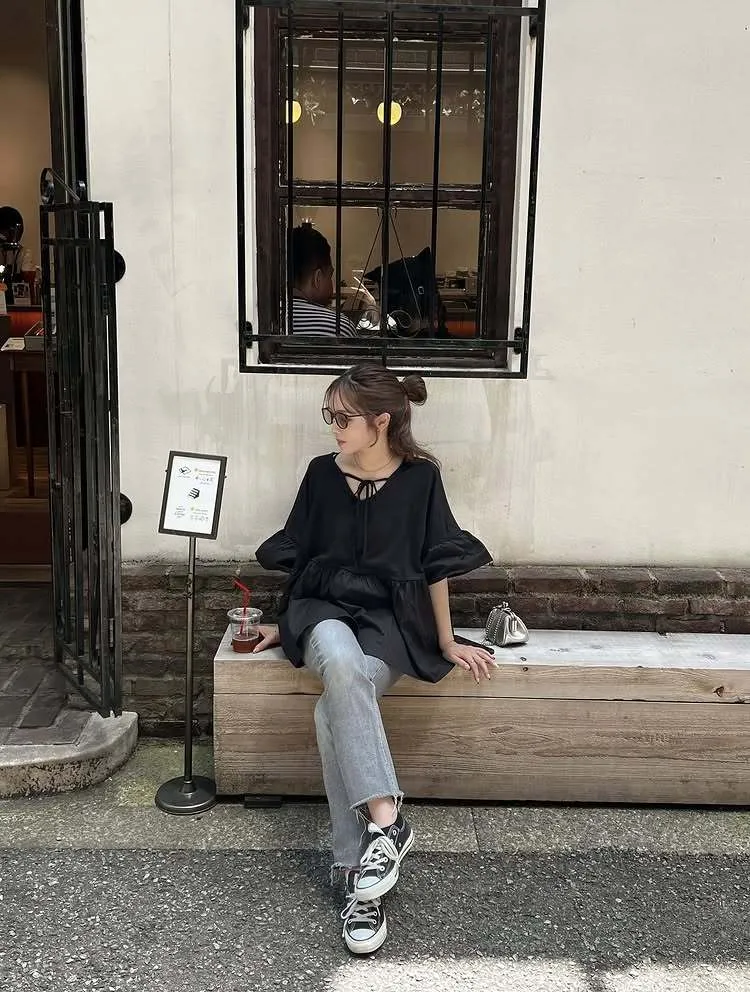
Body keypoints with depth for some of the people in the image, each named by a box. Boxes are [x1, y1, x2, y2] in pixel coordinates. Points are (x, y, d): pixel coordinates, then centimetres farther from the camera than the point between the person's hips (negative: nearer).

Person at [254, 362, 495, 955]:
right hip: (325, 611, 2)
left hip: (388, 621, -2)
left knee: (333, 714, -32)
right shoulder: (322, 474, 5)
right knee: (341, 662, -37)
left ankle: (357, 873, -24)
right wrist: (287, 626, 19)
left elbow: (435, 568, 2)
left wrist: (448, 644, 5)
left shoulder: (419, 477, -3)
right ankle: (386, 819, -36)